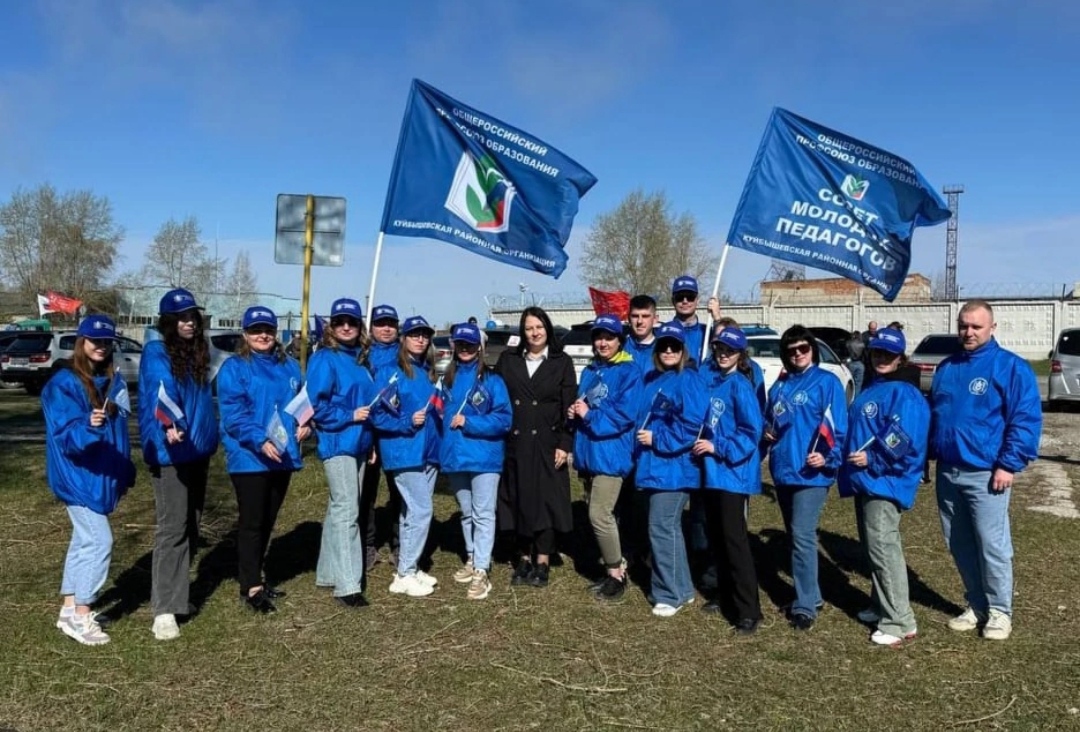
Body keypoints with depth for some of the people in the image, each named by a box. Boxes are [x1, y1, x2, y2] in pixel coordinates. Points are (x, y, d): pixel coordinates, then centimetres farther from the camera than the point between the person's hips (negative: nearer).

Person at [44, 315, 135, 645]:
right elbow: (65, 435, -21)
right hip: (78, 475, -8)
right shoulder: (63, 383, -14)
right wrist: (89, 426, -42)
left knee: (84, 540, 14)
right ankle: (81, 616, 2)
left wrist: (125, 473, 14)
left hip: (102, 476, 8)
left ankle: (70, 609, 25)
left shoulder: (113, 381, 7)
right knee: (99, 541, -10)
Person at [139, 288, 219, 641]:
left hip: (198, 450, 8)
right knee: (172, 527, -10)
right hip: (169, 452, -8)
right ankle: (164, 609, -5)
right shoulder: (156, 354, -12)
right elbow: (162, 392, -29)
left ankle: (177, 594, 27)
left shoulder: (198, 352, 12)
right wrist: (170, 425, -46)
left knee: (191, 527, 14)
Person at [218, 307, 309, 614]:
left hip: (283, 456, 6)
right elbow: (233, 414, -15)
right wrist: (260, 441, -27)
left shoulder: (289, 366, 13)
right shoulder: (234, 367, -6)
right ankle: (251, 587, 7)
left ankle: (254, 575, 28)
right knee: (251, 522, -1)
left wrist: (305, 423, -1)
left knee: (267, 521, 15)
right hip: (249, 458, -6)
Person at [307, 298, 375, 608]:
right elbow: (316, 404, -15)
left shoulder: (360, 359, 14)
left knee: (340, 509, 14)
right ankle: (347, 585, -8)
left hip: (358, 443, 8)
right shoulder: (324, 359, -8)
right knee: (346, 511, -10)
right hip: (337, 442, -8)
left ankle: (328, 572, 25)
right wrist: (349, 416, -17)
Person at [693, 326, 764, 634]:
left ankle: (749, 611, -1)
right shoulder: (709, 377, 7)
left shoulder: (739, 385, -13)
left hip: (733, 472, -8)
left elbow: (752, 431, -18)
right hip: (711, 470, 8)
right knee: (716, 536, 15)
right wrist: (701, 443, 5)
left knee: (734, 539, -7)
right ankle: (725, 596, 29)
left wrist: (718, 447, -19)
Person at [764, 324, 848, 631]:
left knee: (803, 536, -11)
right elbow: (769, 420, 25)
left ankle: (805, 606, -3)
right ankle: (811, 594, 28)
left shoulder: (827, 382, -5)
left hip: (811, 472, -7)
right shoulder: (780, 385, 14)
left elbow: (838, 427, -11)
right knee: (795, 535, 14)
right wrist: (767, 432, 3)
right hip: (782, 470, 7)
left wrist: (828, 457, -24)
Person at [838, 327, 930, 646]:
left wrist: (872, 459, -21)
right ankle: (881, 606, 30)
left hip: (885, 481, -10)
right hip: (865, 480, 10)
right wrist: (852, 467, 13)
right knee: (873, 548, 17)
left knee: (883, 548, -11)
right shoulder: (870, 390, 16)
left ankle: (900, 622, -5)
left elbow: (903, 440, -23)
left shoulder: (906, 395, -12)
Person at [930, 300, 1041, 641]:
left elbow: (1026, 420, -10)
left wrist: (1009, 465, -15)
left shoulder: (1011, 367, -6)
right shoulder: (945, 369, 13)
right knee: (959, 545, 12)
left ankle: (999, 610, 14)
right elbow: (931, 415, 20)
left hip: (985, 474, -6)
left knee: (992, 545, -1)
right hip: (947, 472, 6)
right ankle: (976, 605, 25)